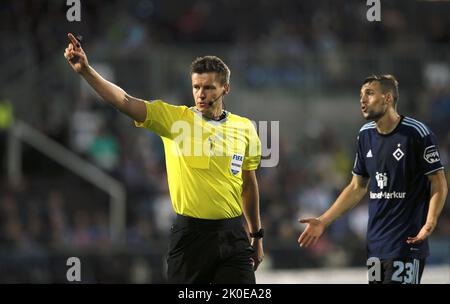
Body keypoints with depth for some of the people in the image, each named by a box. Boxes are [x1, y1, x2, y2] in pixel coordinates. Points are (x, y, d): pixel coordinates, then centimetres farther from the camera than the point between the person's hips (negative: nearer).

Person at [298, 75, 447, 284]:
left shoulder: (417, 133, -10)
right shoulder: (366, 135, 10)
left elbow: (439, 184, -8)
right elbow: (357, 188, 18)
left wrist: (429, 223, -24)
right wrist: (323, 221, 12)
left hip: (407, 243, -7)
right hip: (375, 243, 7)